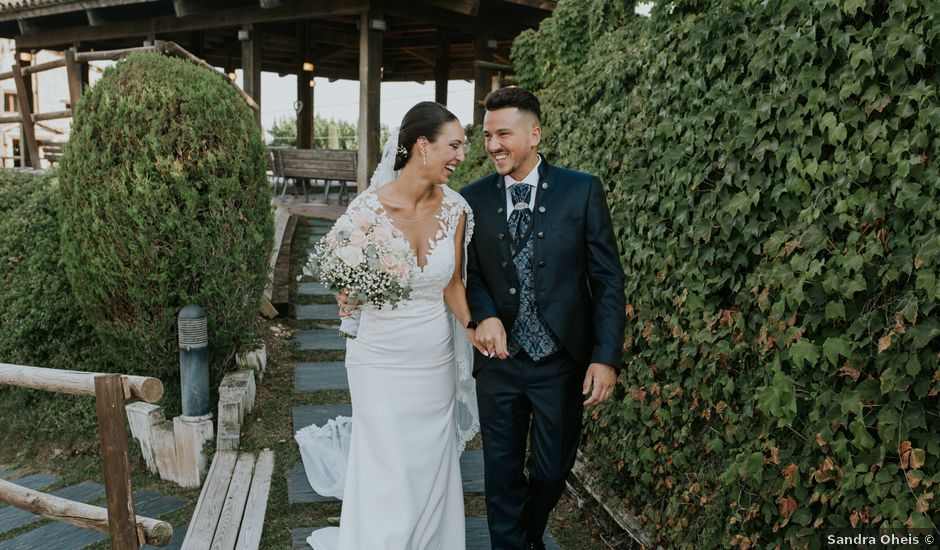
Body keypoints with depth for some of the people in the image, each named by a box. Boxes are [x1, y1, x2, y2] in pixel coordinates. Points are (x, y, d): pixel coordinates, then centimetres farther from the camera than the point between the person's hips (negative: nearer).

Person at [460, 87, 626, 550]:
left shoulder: (582, 191, -6)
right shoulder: (472, 199, -1)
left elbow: (607, 279, -5)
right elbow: (470, 273, 6)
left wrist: (606, 356, -11)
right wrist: (484, 315, -15)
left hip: (562, 360, 0)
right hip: (499, 358, 1)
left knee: (552, 470, 17)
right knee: (502, 472, 14)